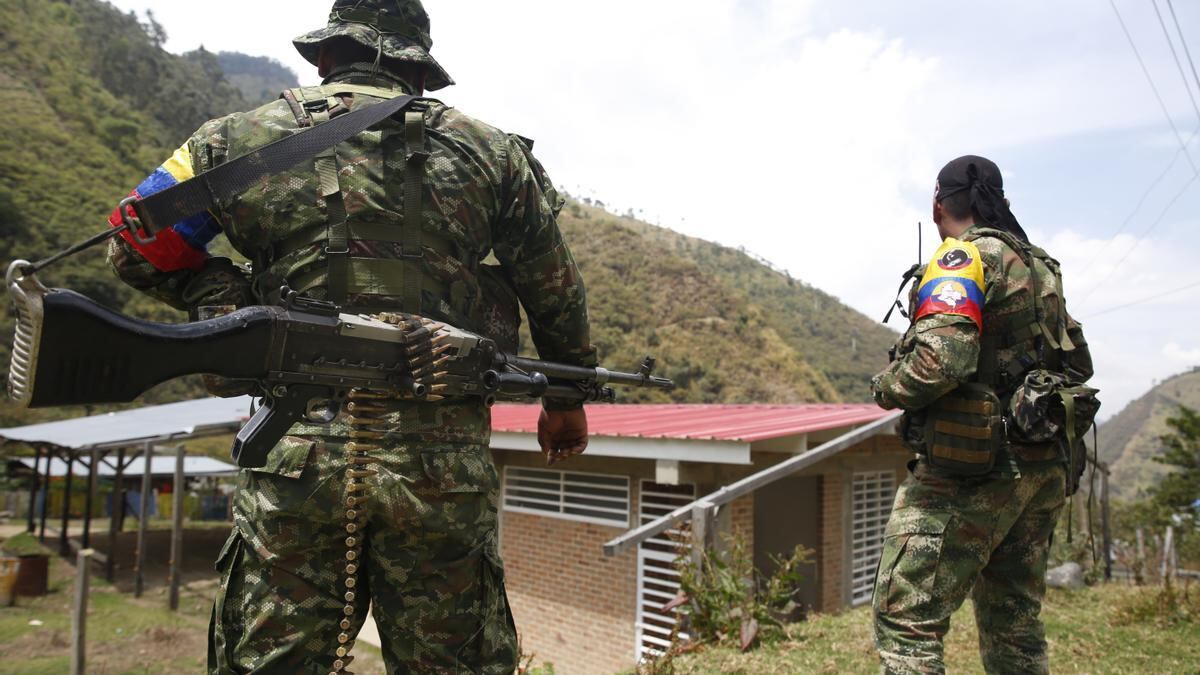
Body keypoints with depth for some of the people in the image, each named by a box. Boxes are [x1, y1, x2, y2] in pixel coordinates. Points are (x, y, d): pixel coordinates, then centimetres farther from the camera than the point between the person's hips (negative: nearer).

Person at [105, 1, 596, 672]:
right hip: (441, 459, 0)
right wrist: (566, 398, 27)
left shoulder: (243, 138, 9)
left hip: (297, 450, 1)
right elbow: (557, 291, 15)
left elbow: (140, 248, 18)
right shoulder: (491, 151, 9)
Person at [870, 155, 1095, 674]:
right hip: (1047, 468, 9)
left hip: (974, 467, -9)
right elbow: (1078, 364, 24)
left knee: (905, 619, -6)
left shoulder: (965, 256, -10)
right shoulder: (1040, 266, 17)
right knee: (1014, 628, 18)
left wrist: (887, 388, -9)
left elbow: (942, 356, -26)